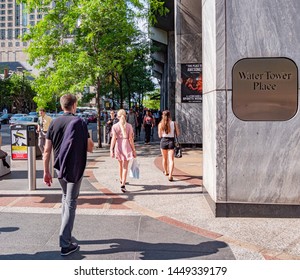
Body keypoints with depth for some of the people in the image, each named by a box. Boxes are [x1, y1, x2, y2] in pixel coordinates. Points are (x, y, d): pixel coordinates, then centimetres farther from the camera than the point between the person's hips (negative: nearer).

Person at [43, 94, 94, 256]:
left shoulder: (54, 123, 2)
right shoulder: (79, 122, -10)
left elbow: (47, 150, 0)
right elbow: (90, 148, -7)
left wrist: (46, 171, 5)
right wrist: (87, 138, 12)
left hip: (59, 168, 5)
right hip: (75, 169, -4)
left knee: (65, 198, 25)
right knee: (70, 203, 1)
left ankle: (65, 232, 33)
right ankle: (65, 244, 0)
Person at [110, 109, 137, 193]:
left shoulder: (115, 126, -3)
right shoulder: (129, 126, -5)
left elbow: (114, 139, -7)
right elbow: (130, 139, -6)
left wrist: (111, 149, -4)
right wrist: (133, 150, 0)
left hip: (118, 146, 2)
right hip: (126, 146, -2)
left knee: (120, 164, 23)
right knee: (125, 166, 0)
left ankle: (121, 180, 42)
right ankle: (123, 184, -12)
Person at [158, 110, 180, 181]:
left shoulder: (160, 124, -3)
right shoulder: (174, 123, -5)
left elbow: (160, 135, 0)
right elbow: (178, 134, -3)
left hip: (163, 141, 2)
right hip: (171, 141, -2)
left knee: (164, 158, 20)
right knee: (171, 159, -4)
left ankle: (166, 172, 37)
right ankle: (170, 175, -17)